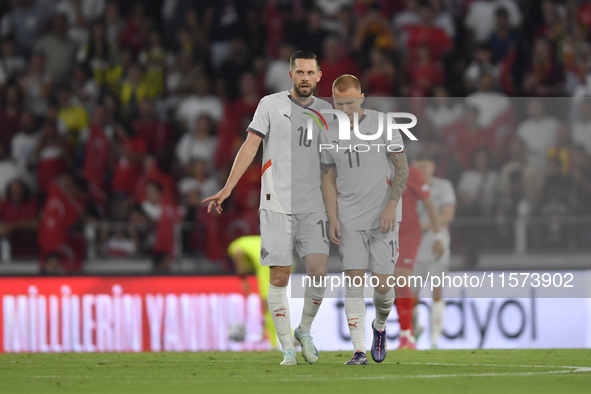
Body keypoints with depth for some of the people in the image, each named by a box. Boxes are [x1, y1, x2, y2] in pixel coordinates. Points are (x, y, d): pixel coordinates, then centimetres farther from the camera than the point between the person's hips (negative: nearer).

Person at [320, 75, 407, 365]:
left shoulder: (382, 123, -4)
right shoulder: (329, 133, 5)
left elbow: (402, 166, -2)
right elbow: (329, 177, 12)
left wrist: (392, 204, -13)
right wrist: (332, 218, 3)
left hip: (383, 216, -2)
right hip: (349, 219, 2)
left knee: (383, 285, -5)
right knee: (353, 282, -7)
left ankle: (380, 327, 27)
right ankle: (359, 351, -5)